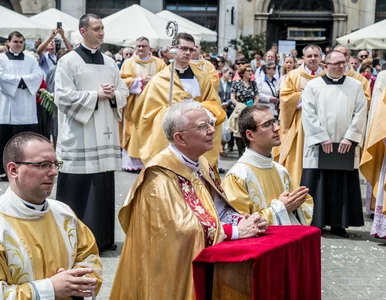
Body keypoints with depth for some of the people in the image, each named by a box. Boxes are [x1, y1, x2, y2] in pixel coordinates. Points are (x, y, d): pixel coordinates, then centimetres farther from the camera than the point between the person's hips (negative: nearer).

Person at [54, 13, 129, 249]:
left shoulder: (110, 62, 14)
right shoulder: (68, 61, -4)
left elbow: (124, 92, 15)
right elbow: (64, 97, -13)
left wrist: (113, 95, -7)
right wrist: (96, 95, -14)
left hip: (105, 134, 6)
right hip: (80, 137, -5)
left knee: (104, 187, 8)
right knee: (79, 188, -5)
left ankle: (103, 237, 18)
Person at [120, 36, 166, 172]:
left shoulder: (159, 63, 12)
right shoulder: (128, 63, 8)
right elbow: (123, 81, -2)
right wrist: (140, 80, -11)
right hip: (134, 104, -1)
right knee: (135, 132, -5)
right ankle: (132, 162, -3)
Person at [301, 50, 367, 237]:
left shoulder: (356, 86, 7)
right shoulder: (313, 85, 1)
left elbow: (360, 113, 1)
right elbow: (309, 114, -5)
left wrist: (349, 138, -9)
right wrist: (322, 138, -12)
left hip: (346, 145, 2)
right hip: (318, 145, -2)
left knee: (342, 186, 4)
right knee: (317, 186, 0)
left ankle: (338, 224, 12)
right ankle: (314, 223, 9)